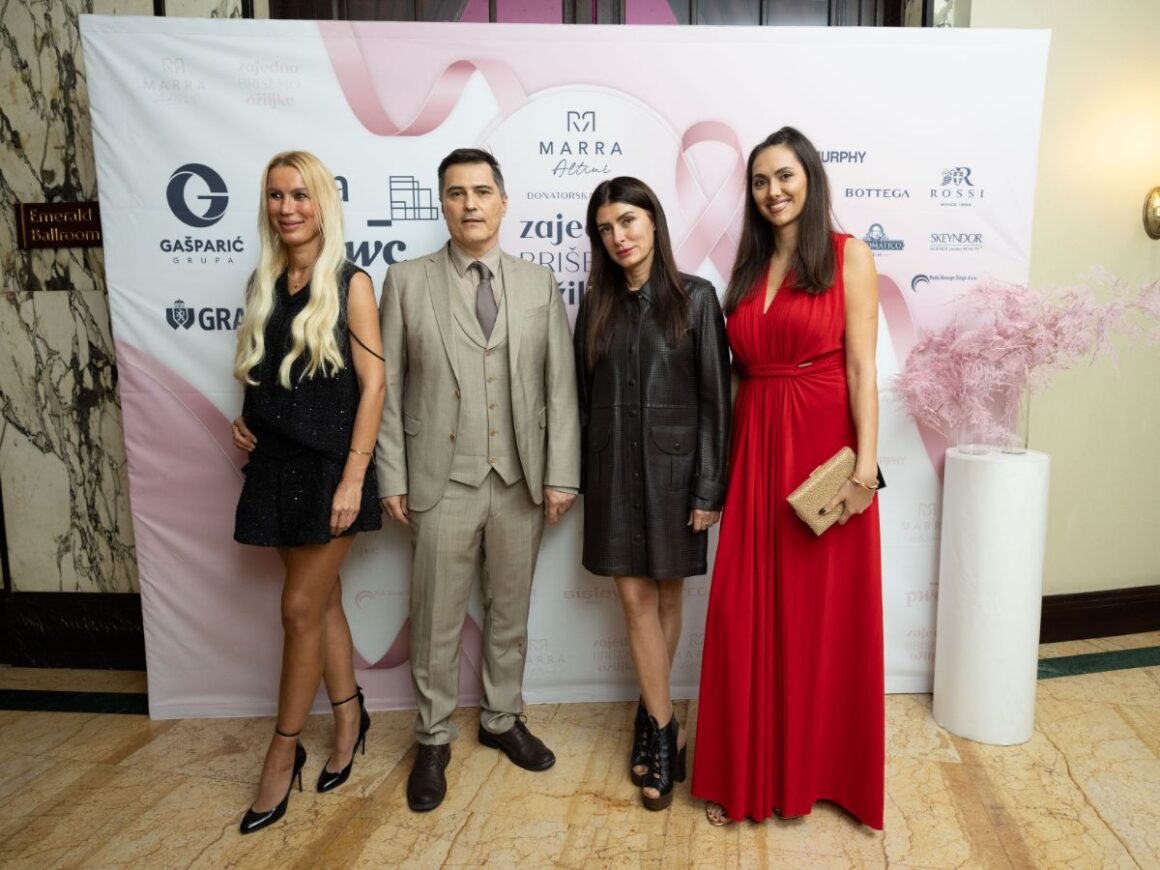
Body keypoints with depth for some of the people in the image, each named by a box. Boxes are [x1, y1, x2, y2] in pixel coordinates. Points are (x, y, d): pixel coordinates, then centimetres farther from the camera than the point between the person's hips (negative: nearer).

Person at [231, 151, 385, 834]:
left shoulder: (351, 283, -7)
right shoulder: (264, 284, 10)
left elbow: (373, 383, -11)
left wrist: (354, 475, -16)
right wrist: (245, 422, 3)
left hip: (329, 463, -5)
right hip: (276, 462, 5)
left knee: (302, 607, 0)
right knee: (323, 599, 14)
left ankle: (283, 752, 16)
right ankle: (350, 718, 31)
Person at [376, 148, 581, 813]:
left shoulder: (540, 284, 6)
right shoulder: (407, 281, 2)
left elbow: (561, 384, 2)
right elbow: (388, 386, 1)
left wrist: (561, 473, -4)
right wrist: (392, 477, -3)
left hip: (521, 481, 2)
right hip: (442, 481, -1)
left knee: (511, 613, 15)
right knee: (437, 620, 9)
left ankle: (503, 719, 35)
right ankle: (434, 739, 28)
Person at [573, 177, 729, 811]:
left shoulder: (695, 298, -3)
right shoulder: (596, 306, 7)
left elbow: (714, 398, -6)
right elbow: (583, 396, 8)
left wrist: (709, 488, -10)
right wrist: (578, 475, 5)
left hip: (672, 462, -2)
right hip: (613, 466, 3)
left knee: (666, 595, 9)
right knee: (636, 598, 3)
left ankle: (649, 717, 27)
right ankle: (665, 733, 16)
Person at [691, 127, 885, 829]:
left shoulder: (847, 256, 0)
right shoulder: (748, 266, 14)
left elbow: (862, 367, -7)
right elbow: (740, 369, 10)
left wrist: (865, 466, -14)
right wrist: (726, 457, 4)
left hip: (824, 450, -4)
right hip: (756, 453, 4)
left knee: (824, 612, 7)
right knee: (746, 615, 6)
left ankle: (816, 765, 29)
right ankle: (748, 771, 24)